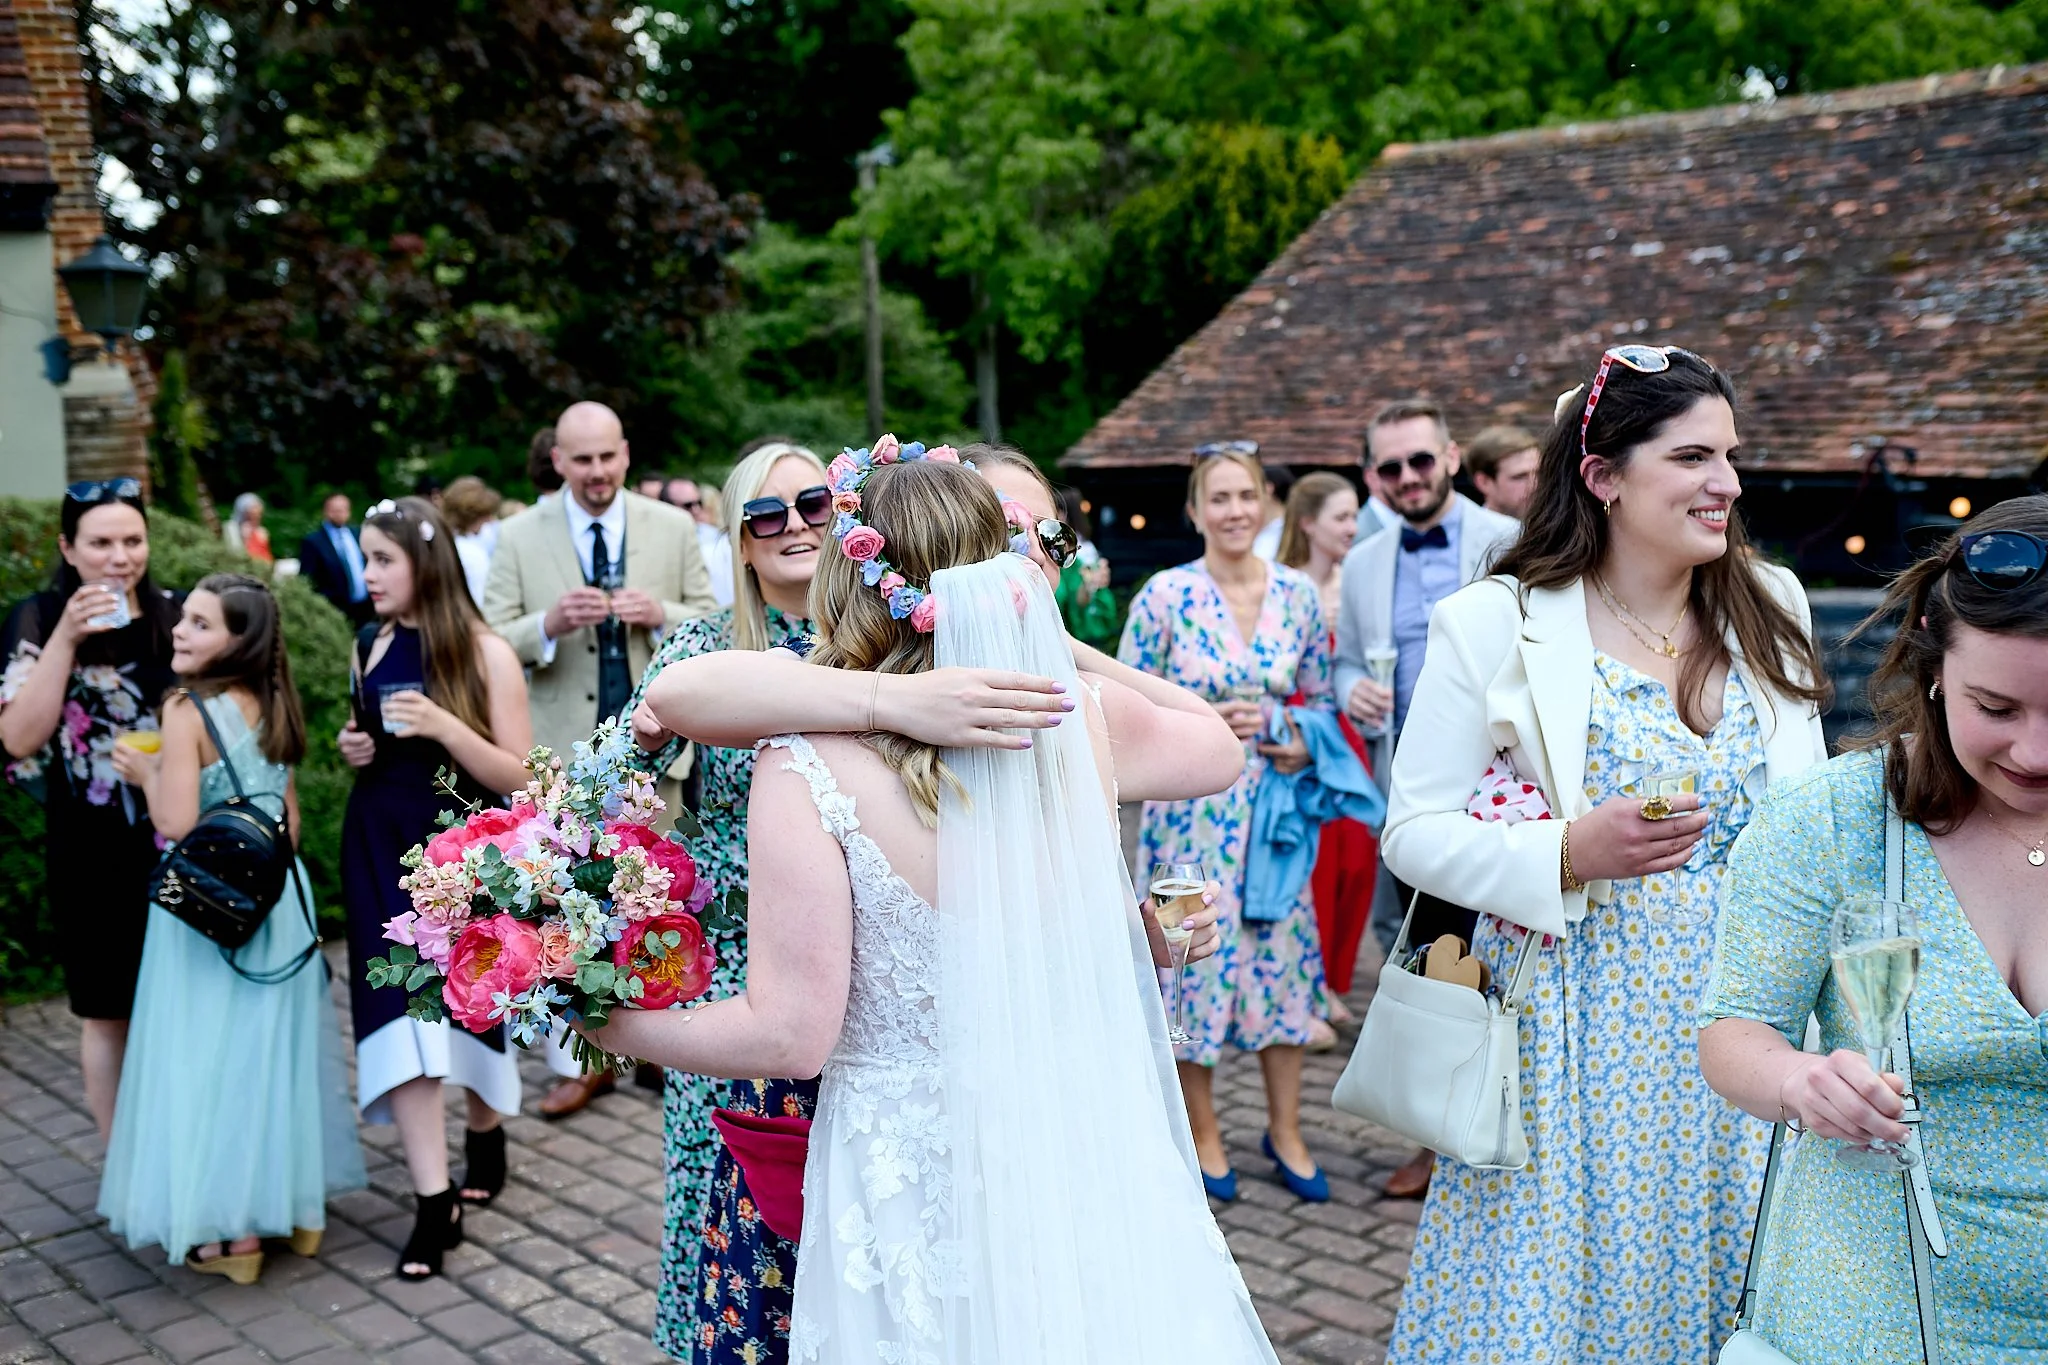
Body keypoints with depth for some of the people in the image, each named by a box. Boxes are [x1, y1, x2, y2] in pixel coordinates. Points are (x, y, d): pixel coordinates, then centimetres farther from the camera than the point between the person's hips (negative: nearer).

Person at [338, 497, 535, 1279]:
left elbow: (520, 777, -12)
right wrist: (354, 752, -2)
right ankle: (434, 1199, -3)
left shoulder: (485, 653, -9)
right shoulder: (368, 649, 5)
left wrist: (442, 724, -23)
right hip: (382, 849, 3)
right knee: (400, 1009, -6)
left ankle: (484, 1134, 39)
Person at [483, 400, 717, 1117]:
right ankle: (577, 1061, 17)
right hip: (561, 752, -1)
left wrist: (662, 615, -16)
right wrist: (550, 623, -22)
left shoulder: (672, 527, 3)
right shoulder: (519, 536, 0)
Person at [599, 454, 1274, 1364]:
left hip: (914, 1178, -3)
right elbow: (1220, 750, 14)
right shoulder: (1079, 717, -9)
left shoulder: (810, 769, -20)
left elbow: (789, 1036, -18)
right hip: (1086, 1151, 4)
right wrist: (1047, 642, 17)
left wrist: (605, 1024, -3)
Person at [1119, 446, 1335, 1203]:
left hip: (1275, 800, 3)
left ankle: (1285, 1130, 23)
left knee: (1283, 951, 7)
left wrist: (1306, 744, -7)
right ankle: (1203, 1133, 21)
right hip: (1192, 806, -3)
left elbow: (1321, 695, 12)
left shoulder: (1297, 594, 3)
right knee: (1197, 956, 2)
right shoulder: (1165, 595, -7)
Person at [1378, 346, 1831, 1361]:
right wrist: (1571, 854, -23)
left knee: (1714, 1282, 13)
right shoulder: (1495, 624, -9)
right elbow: (1415, 832, -8)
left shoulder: (1771, 607, 5)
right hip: (1576, 1031, -4)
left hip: (1740, 1016, 4)